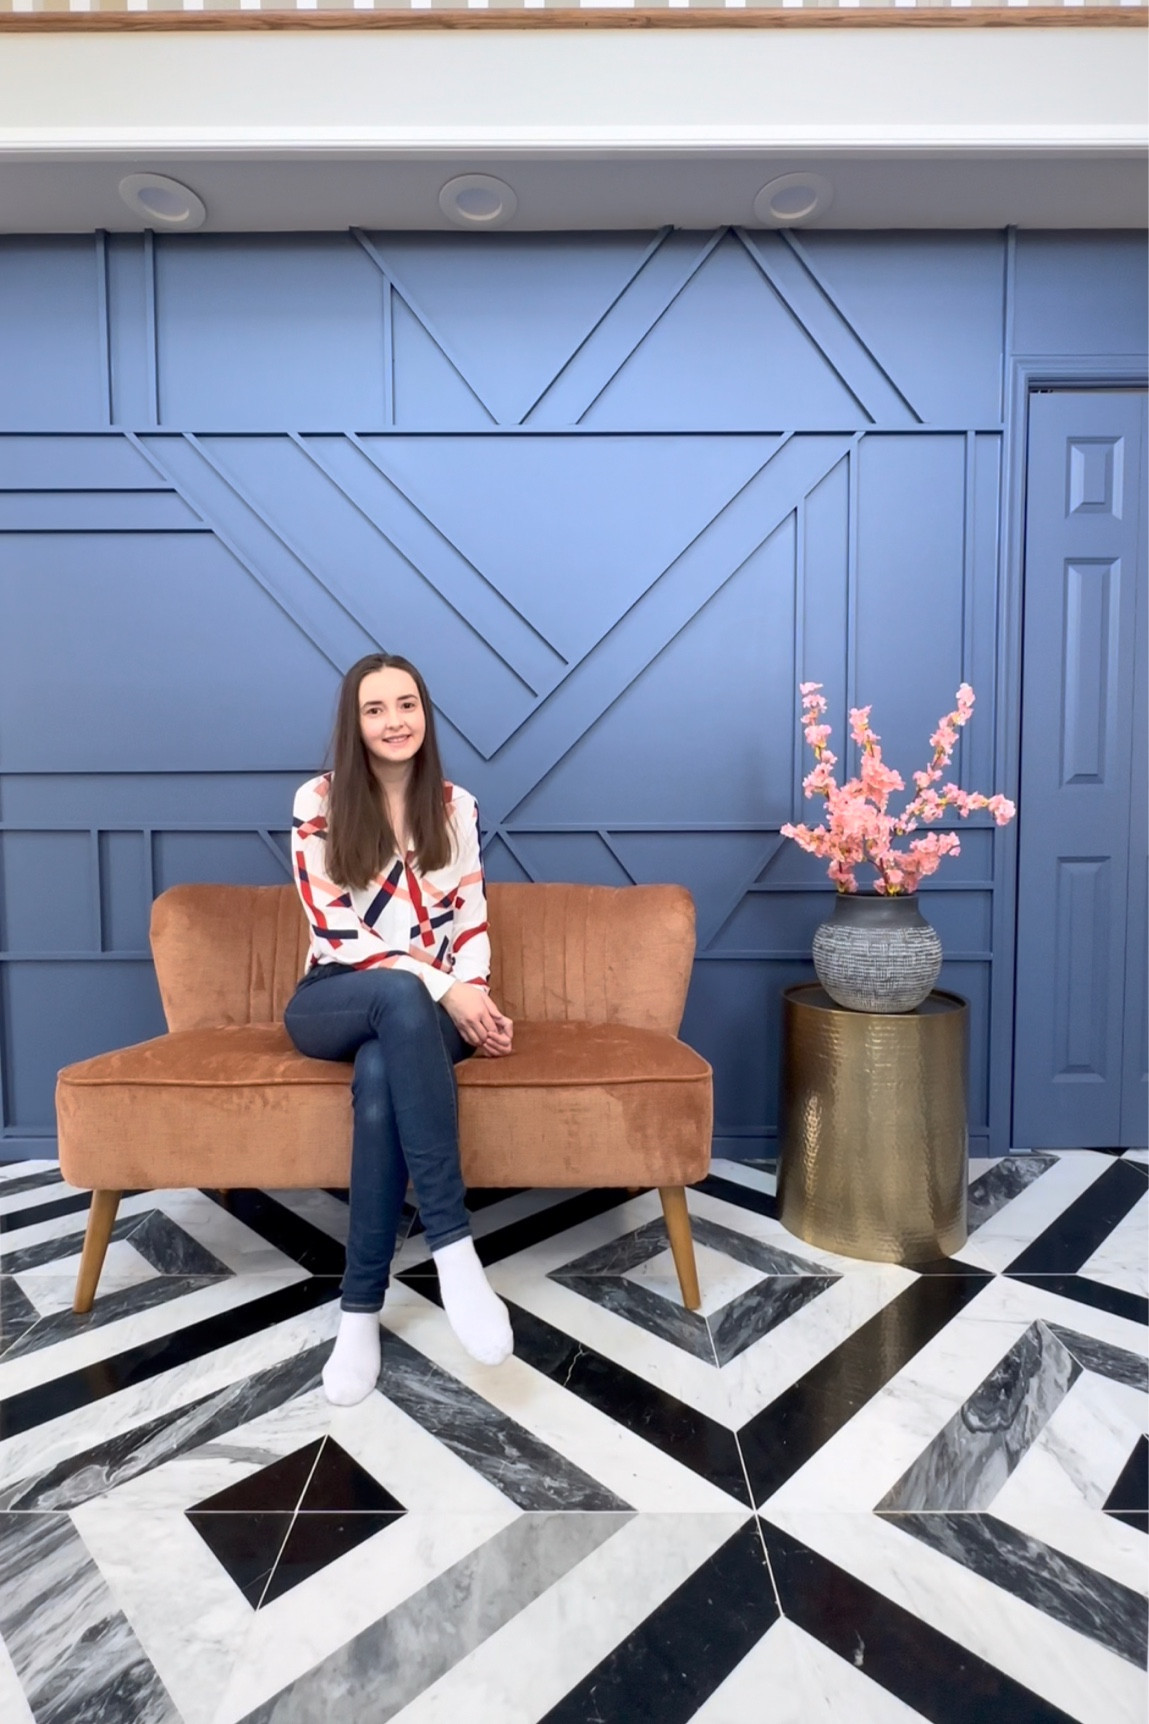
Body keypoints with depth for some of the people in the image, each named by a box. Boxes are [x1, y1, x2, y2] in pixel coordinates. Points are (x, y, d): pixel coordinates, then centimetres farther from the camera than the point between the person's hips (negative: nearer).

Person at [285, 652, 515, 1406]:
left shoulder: (457, 806, 7)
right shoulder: (319, 802, -3)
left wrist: (472, 994, -12)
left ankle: (362, 1307, -23)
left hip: (428, 1010, 2)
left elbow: (472, 918, 8)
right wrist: (441, 987, -20)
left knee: (381, 1073, -35)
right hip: (334, 1003, -2)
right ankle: (454, 1246, -37)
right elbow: (335, 930, -10)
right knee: (400, 995, -39)